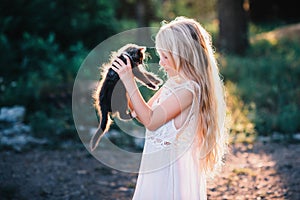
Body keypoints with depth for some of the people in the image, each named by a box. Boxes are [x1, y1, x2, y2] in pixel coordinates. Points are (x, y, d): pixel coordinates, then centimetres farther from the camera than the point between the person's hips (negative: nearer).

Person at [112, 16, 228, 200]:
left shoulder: (188, 89, -20)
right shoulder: (173, 83, 8)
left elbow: (151, 120, -21)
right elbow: (142, 115, 11)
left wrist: (130, 82, -19)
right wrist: (125, 81, 2)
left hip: (172, 169, -9)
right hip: (159, 165, 9)